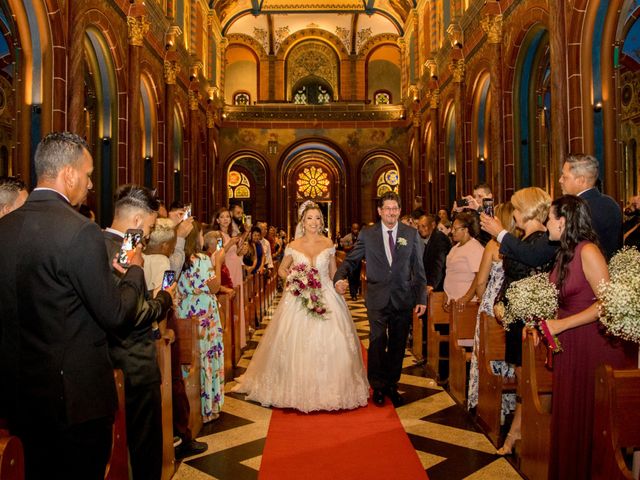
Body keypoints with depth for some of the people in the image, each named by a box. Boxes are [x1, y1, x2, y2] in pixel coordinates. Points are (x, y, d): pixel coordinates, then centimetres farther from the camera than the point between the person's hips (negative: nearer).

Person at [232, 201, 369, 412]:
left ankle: (328, 389, 13)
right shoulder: (293, 246, 2)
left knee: (329, 343, -5)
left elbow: (333, 272, 13)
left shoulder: (328, 244, 4)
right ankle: (297, 388, 19)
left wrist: (339, 286, -1)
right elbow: (281, 270, 14)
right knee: (296, 344, 0)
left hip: (325, 297, 0)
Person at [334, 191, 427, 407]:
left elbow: (418, 269, 5)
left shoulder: (412, 234, 4)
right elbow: (351, 260, 2)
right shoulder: (367, 235, 1)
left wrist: (422, 298, 2)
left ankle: (392, 385, 28)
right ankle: (378, 387, 18)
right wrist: (339, 277, -18)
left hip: (403, 299, 2)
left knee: (397, 345, 11)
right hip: (377, 300, -1)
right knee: (377, 343, -1)